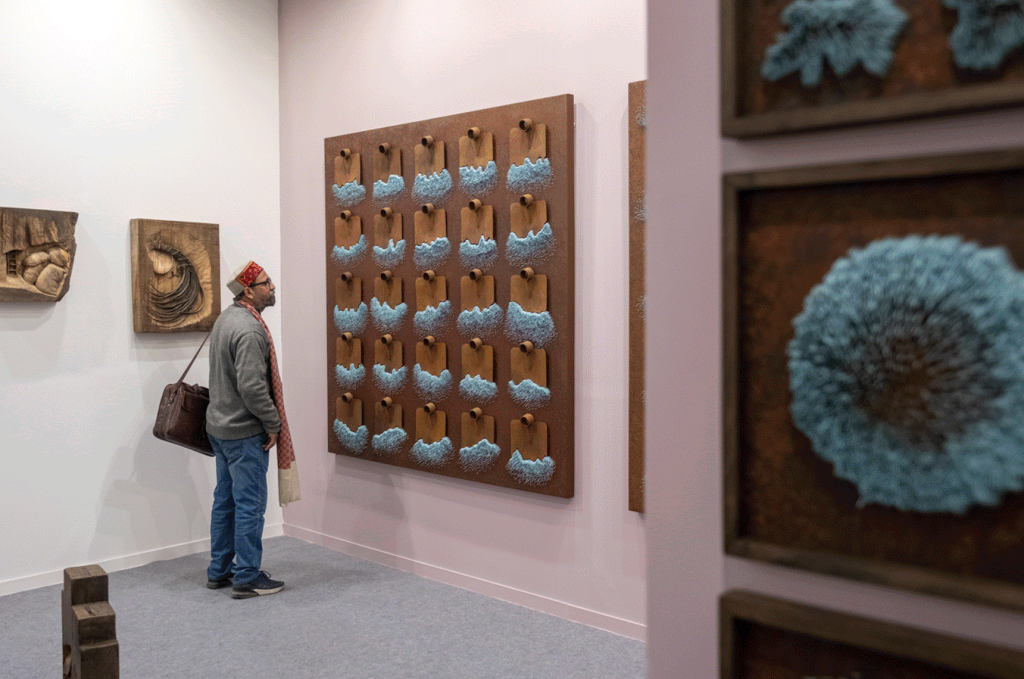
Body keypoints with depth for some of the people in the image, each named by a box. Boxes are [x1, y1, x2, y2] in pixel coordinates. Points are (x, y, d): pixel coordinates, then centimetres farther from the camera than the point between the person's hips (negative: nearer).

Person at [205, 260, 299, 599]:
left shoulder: (226, 318, 11)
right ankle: (247, 577, 6)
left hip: (221, 426, 10)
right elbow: (252, 387, -27)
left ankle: (219, 570, 27)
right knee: (250, 504, -2)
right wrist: (273, 423, -15)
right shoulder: (249, 330, -21)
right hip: (245, 431, -10)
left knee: (225, 500, 17)